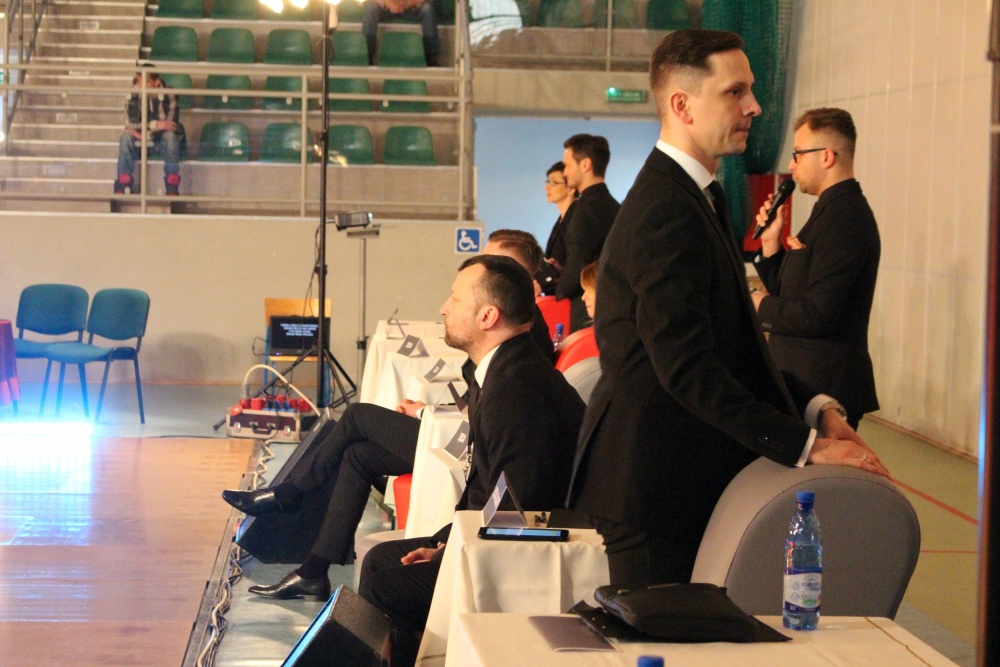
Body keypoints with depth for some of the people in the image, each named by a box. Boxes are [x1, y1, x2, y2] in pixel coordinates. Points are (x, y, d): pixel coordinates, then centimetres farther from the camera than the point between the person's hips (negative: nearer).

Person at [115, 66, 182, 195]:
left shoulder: (168, 96, -17)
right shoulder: (134, 96, -10)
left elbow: (171, 125, -22)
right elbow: (133, 123, -19)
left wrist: (147, 135, -29)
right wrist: (155, 125, -35)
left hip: (162, 140, -2)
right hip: (142, 141, 2)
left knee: (170, 136, -35)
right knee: (126, 136, -28)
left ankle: (172, 190, -34)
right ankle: (121, 188, -29)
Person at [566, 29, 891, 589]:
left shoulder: (696, 197, 16)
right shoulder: (667, 212, -19)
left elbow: (733, 345, 17)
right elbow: (687, 368, -27)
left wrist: (813, 407, 3)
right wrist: (806, 445, -27)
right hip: (653, 478, -10)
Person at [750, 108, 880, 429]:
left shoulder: (843, 217, -19)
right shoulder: (834, 210, 14)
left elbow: (817, 316, -24)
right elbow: (788, 292, 16)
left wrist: (760, 305, -9)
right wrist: (770, 242, 4)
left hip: (823, 388, -10)